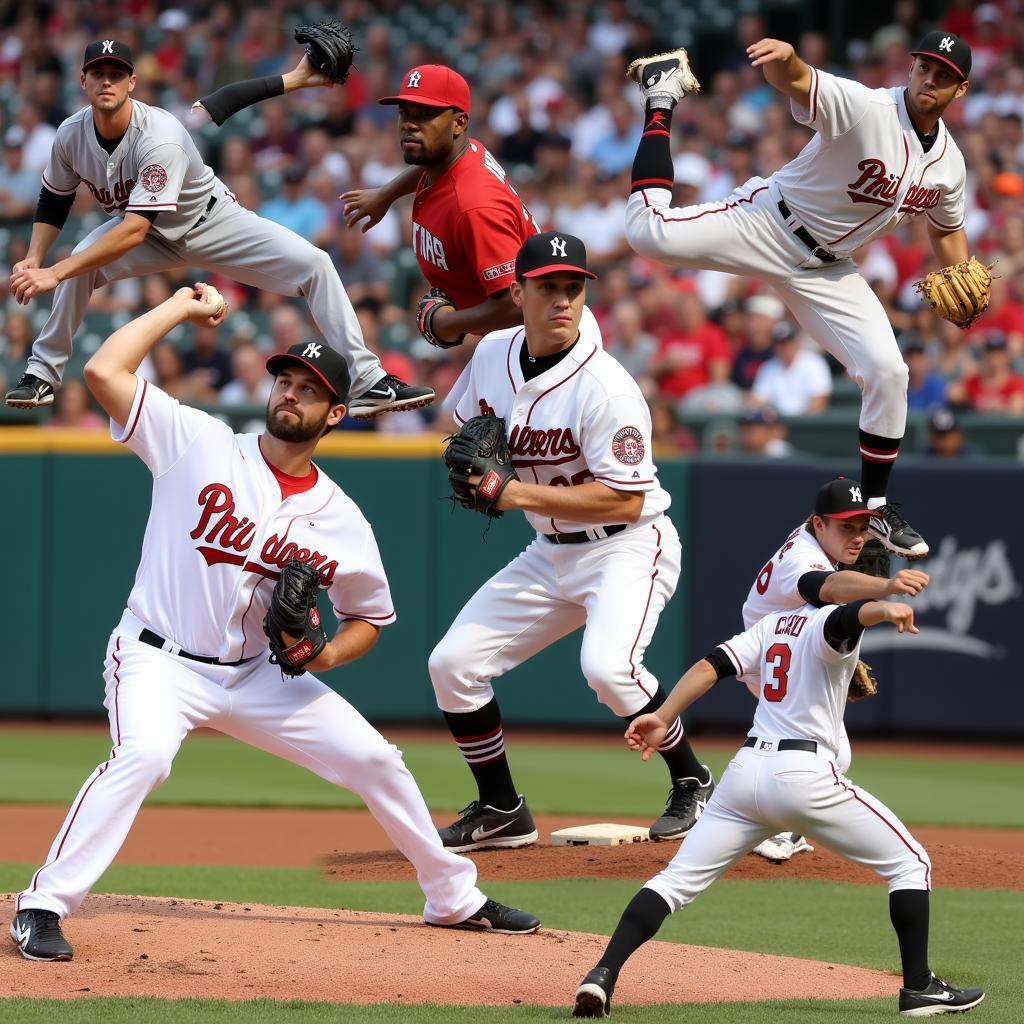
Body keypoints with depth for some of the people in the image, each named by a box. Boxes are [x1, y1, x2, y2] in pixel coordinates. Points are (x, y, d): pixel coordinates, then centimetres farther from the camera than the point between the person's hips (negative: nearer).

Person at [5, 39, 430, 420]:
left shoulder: (159, 136, -37)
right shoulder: (71, 135, -18)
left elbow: (133, 231, -43)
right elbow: (54, 200, 2)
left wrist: (54, 273, -47)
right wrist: (34, 261, -14)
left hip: (212, 222, -4)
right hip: (154, 237, 4)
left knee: (313, 263, -22)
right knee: (80, 266, -26)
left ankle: (368, 382, -18)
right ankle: (42, 375, -8)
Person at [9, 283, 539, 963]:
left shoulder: (340, 520, 0)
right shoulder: (198, 443, -8)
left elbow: (371, 617, 13)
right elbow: (104, 372, -17)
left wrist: (326, 653, -9)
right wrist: (181, 307, -8)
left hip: (257, 673, 4)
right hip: (159, 660, -4)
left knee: (373, 758, 2)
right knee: (144, 753, -35)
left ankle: (454, 898, 23)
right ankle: (44, 907, -28)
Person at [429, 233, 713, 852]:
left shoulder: (605, 386, -24)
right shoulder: (493, 354, -1)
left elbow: (625, 499, -27)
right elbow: (469, 429, 18)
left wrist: (520, 493, -30)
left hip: (630, 548, -8)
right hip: (551, 554, 8)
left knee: (607, 665, -32)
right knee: (453, 663, 2)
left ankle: (693, 784, -9)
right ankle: (502, 811, 18)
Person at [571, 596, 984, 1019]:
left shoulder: (773, 624, 18)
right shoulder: (828, 623, -1)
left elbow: (712, 665, 7)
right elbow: (845, 616, -27)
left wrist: (662, 717, 0)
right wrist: (884, 609, -48)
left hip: (745, 769, 6)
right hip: (805, 774, -6)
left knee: (676, 879, 8)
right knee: (910, 863, 8)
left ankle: (602, 976, -10)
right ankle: (918, 988, 4)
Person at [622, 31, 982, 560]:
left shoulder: (948, 163, 3)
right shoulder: (863, 107, -21)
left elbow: (947, 229, 21)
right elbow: (796, 81, -38)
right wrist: (785, 59, -63)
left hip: (826, 271, 6)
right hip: (769, 224, -6)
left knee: (888, 372, -4)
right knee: (651, 232, -27)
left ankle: (876, 503, 16)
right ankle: (663, 99, 1)